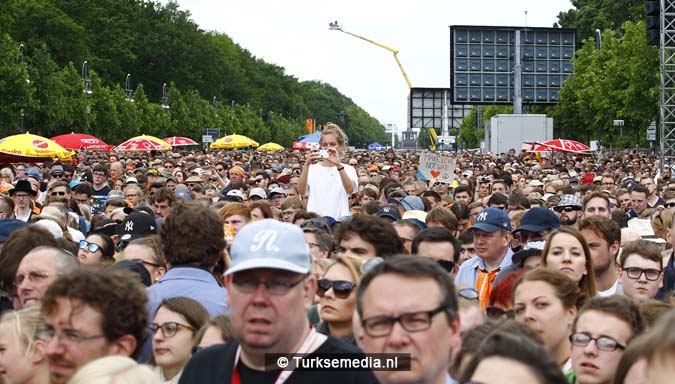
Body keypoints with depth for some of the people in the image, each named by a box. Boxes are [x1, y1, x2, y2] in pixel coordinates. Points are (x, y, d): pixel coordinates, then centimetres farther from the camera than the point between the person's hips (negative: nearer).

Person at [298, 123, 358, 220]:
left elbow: (350, 190, -16)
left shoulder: (348, 169, 5)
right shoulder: (312, 168, 8)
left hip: (339, 220, -1)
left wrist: (338, 165, -29)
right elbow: (301, 191, -9)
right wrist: (306, 165, -22)